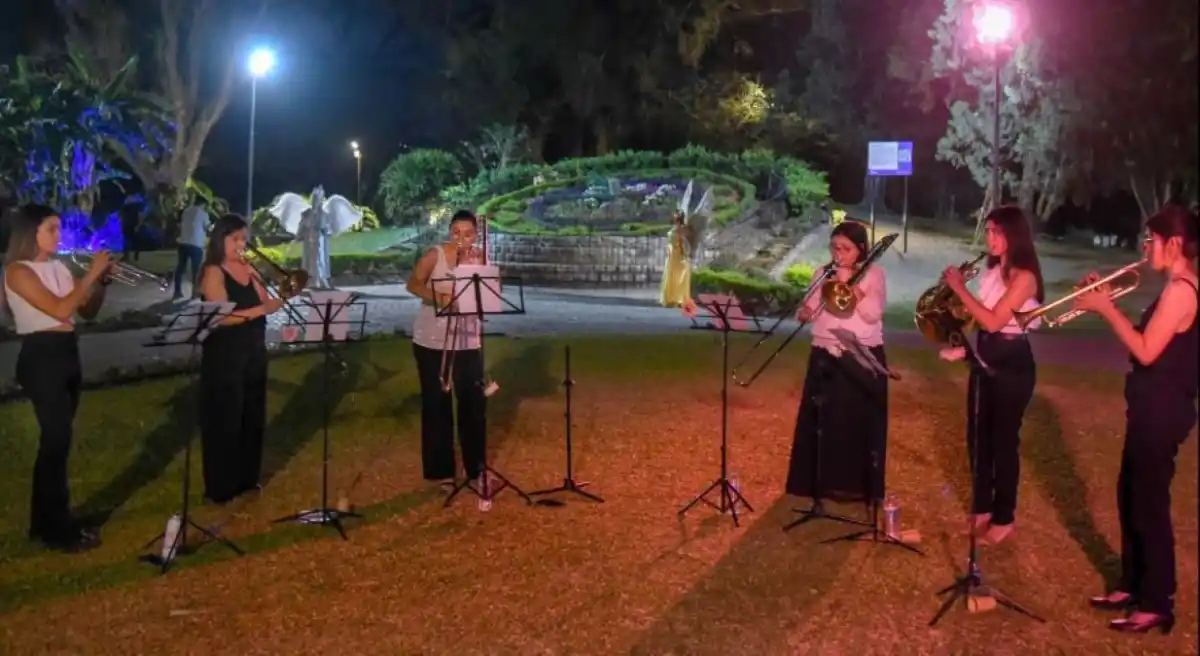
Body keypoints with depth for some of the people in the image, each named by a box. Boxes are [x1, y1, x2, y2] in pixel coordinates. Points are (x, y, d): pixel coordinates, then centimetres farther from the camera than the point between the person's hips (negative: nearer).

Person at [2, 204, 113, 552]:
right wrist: (92, 273, -17)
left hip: (68, 355, 8)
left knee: (55, 440, 13)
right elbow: (60, 309, -22)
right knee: (58, 439, -7)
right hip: (40, 358, -8)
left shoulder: (59, 267, 11)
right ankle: (60, 529, 2)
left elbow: (88, 312, 13)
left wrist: (102, 280, -2)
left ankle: (45, 522, 24)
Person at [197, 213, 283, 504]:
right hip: (224, 356, -7)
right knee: (225, 421, 0)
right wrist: (259, 310, -28)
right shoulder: (213, 272, -10)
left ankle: (247, 479, 28)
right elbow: (223, 317, -20)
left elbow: (265, 304, 5)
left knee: (253, 417, 14)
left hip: (254, 352, 7)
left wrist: (280, 298, -14)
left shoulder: (247, 268, 10)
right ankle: (220, 488, 10)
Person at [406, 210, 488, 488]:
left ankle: (476, 466, 21)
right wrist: (438, 298, -32)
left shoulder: (480, 259, 1)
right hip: (431, 342, -2)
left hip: (468, 342, 3)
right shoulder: (435, 255, -7)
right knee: (436, 405, 4)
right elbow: (413, 284, -17)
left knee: (474, 403, 6)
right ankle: (440, 470, 14)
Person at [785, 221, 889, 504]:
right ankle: (820, 481, 21)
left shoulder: (874, 274, -2)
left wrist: (849, 284, -17)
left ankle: (855, 484, 12)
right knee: (821, 421, 9)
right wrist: (804, 313, -15)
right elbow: (809, 309, 7)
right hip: (825, 357, 4)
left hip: (862, 359, -4)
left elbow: (873, 314, -15)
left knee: (857, 423, 1)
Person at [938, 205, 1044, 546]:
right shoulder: (992, 271, 9)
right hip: (985, 358, 8)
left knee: (1004, 440, 2)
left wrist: (960, 288, -19)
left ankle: (1004, 518, 16)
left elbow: (994, 321, -23)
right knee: (978, 437, 13)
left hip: (1012, 364, -8)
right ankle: (981, 508, 28)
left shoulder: (1023, 276, -16)